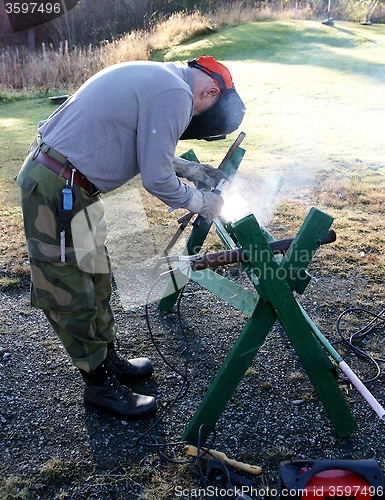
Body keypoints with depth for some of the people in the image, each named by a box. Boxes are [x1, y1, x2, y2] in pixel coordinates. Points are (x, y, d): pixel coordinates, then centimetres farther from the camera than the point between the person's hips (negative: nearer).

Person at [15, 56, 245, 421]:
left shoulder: (157, 76, 14)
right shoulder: (176, 95, -17)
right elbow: (156, 180, -17)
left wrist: (189, 168, 19)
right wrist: (200, 203, -1)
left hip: (68, 183, 11)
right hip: (56, 191, -11)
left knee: (96, 277, 19)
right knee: (71, 292, 3)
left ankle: (107, 359, 36)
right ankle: (99, 385, 20)